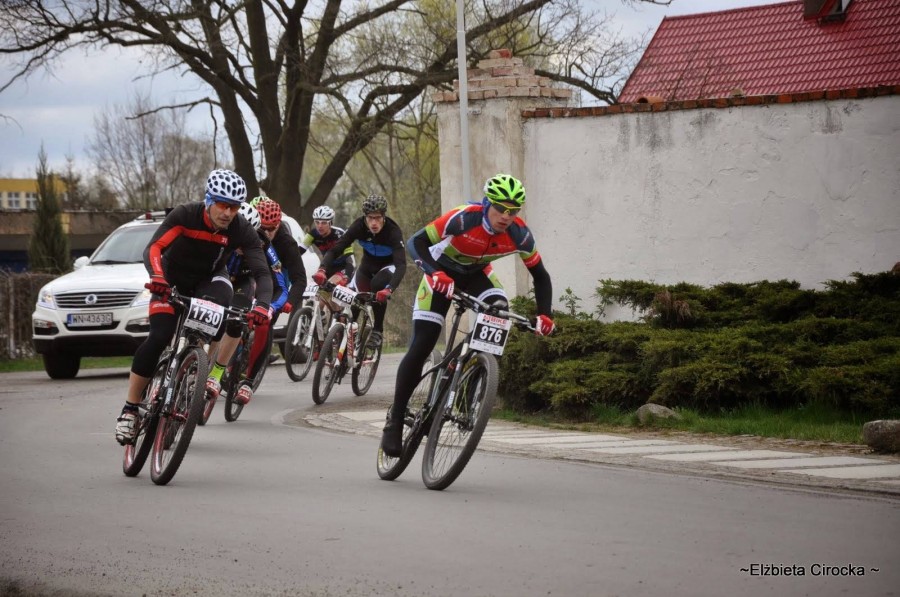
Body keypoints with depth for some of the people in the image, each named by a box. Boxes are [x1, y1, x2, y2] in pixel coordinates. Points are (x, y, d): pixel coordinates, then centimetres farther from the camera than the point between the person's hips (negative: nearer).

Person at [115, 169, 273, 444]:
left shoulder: (242, 231, -23)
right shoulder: (185, 215, -28)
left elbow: (262, 273, -28)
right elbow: (153, 248, -34)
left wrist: (262, 305, -47)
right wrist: (157, 277, -55)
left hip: (209, 279, 1)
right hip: (173, 280, -1)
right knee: (158, 338, -21)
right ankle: (130, 409, -11)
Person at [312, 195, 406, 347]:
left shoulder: (393, 231, -33)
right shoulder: (359, 226, -25)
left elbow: (401, 265, -43)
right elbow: (335, 249, -27)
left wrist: (389, 289, -61)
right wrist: (322, 269, -47)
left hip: (388, 265, -4)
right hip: (368, 264, 4)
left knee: (377, 285, -33)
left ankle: (378, 330, -17)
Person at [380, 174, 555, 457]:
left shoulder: (519, 234, -24)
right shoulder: (464, 218, -34)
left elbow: (540, 275, -11)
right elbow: (415, 243, -34)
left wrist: (544, 314, -25)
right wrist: (434, 273, -52)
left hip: (476, 274, 3)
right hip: (442, 273, -3)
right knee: (420, 347, -10)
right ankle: (395, 422, -1)